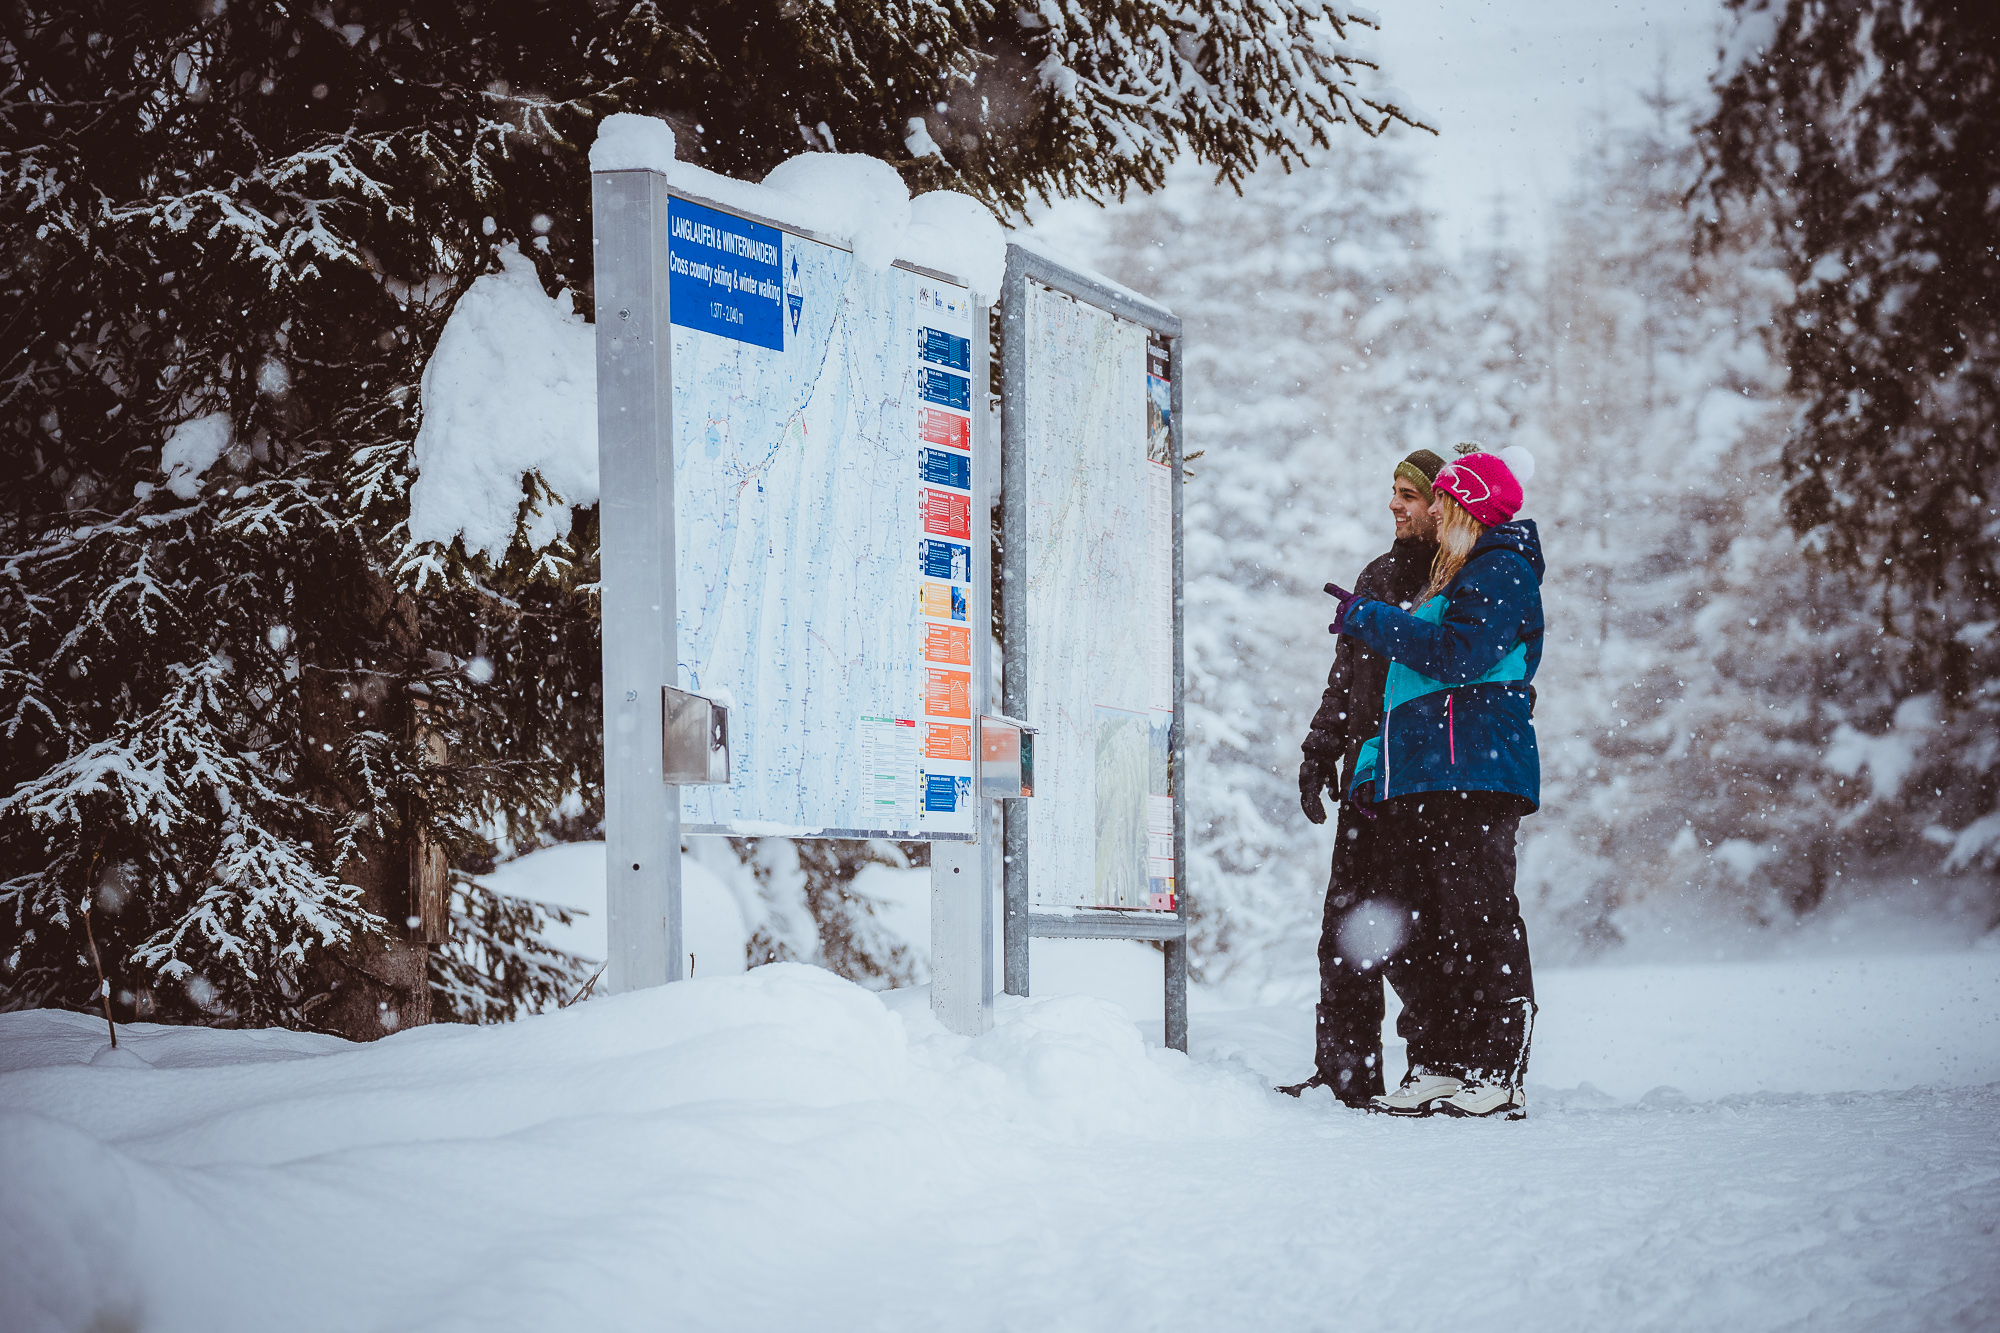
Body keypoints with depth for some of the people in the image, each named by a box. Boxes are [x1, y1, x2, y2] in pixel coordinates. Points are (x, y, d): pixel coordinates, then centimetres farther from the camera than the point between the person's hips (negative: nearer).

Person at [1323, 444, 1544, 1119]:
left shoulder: (1502, 572, -4)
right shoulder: (1452, 578, 26)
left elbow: (1457, 656, -18)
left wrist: (1368, 620, -10)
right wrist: (1373, 761, 19)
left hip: (1474, 774, -10)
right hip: (1418, 780, 10)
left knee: (1481, 924, -10)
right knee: (1418, 929, 7)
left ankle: (1500, 1076, -9)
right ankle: (1437, 1068, 10)